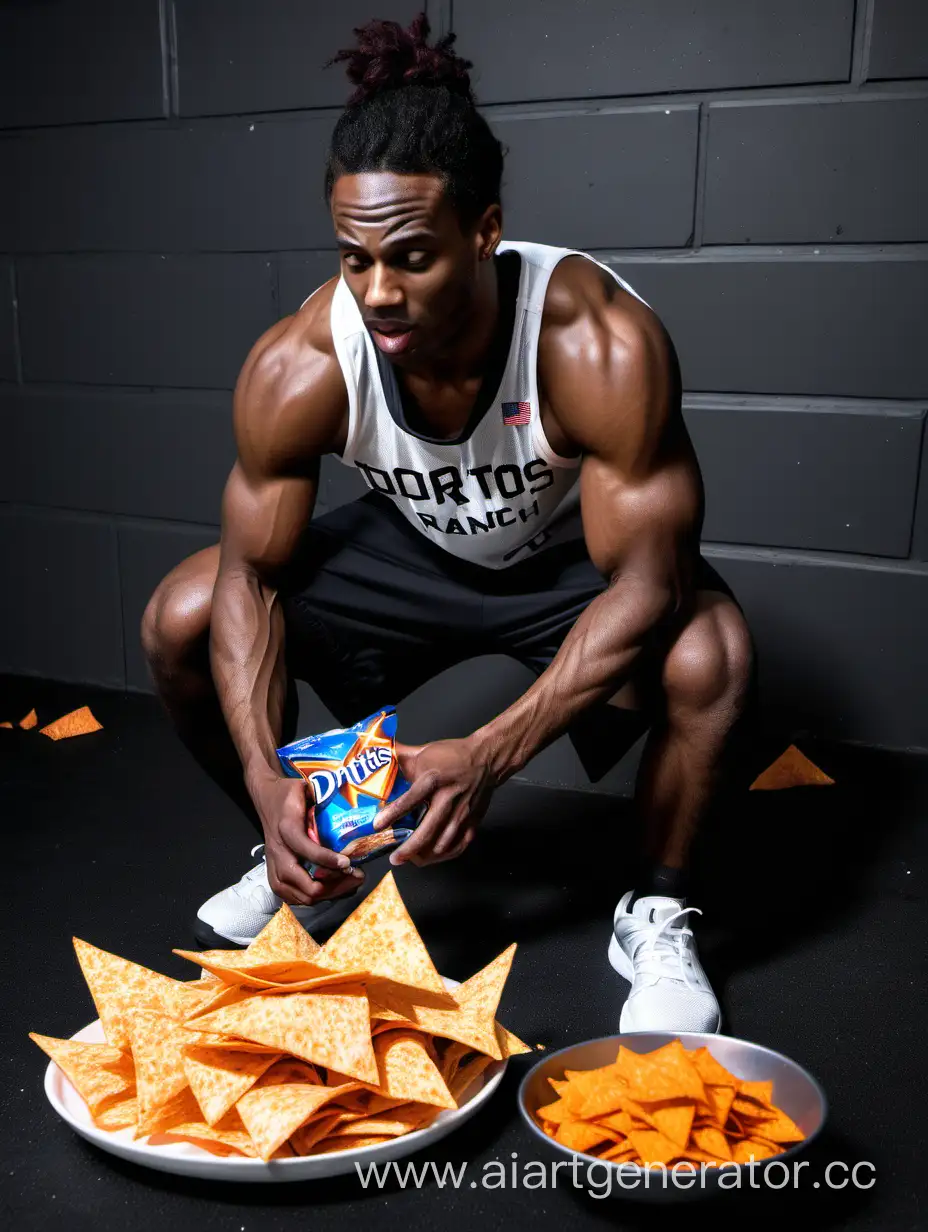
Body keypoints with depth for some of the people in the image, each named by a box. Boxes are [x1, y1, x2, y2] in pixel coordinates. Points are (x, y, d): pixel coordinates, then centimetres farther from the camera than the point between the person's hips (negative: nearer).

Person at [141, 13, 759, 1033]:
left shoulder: (602, 345, -35)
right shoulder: (297, 368, -26)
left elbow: (647, 584, -31)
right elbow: (252, 577, -16)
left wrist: (490, 755, -39)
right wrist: (268, 782, -29)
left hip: (574, 559, -2)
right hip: (413, 548, 3)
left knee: (709, 655, -34)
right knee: (180, 620, -12)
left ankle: (655, 913, -5)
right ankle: (302, 861, 12)